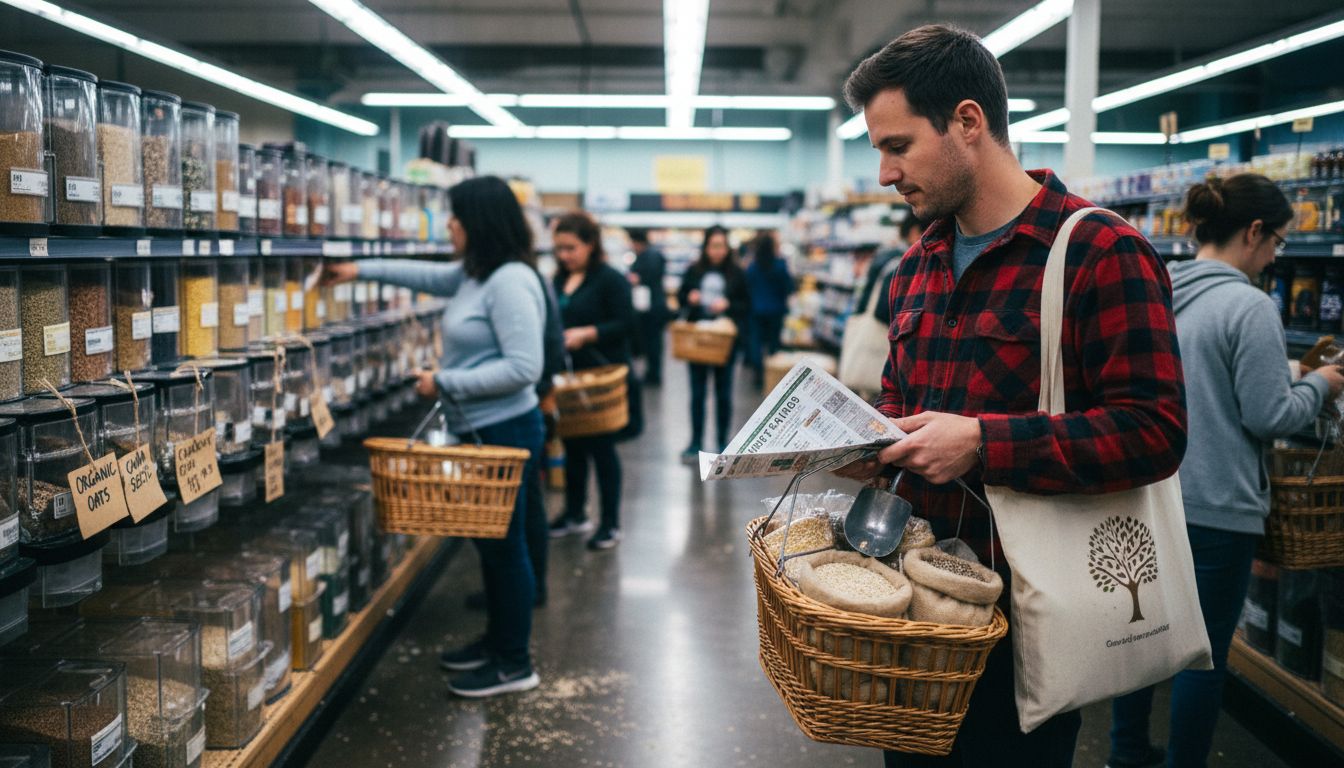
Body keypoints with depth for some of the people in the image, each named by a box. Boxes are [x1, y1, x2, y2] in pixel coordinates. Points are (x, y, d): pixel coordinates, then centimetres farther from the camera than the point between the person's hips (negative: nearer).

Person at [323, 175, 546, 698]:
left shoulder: (510, 282, -20)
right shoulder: (475, 275, 10)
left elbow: (523, 368, -25)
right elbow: (429, 275, 30)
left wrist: (445, 383, -19)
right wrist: (362, 270, 32)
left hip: (504, 433, -10)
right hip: (479, 431, 10)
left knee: (503, 543, 0)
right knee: (489, 541, 19)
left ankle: (514, 665, 13)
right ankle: (497, 641, 34)